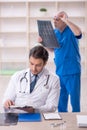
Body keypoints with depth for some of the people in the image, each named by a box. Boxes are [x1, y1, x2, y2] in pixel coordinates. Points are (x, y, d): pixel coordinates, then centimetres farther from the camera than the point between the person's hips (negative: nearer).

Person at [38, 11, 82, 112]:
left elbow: (78, 33, -34)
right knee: (61, 101, 16)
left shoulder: (71, 31, -10)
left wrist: (66, 20, -27)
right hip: (59, 72, 6)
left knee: (74, 100, 2)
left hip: (72, 72, -6)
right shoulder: (54, 32, 8)